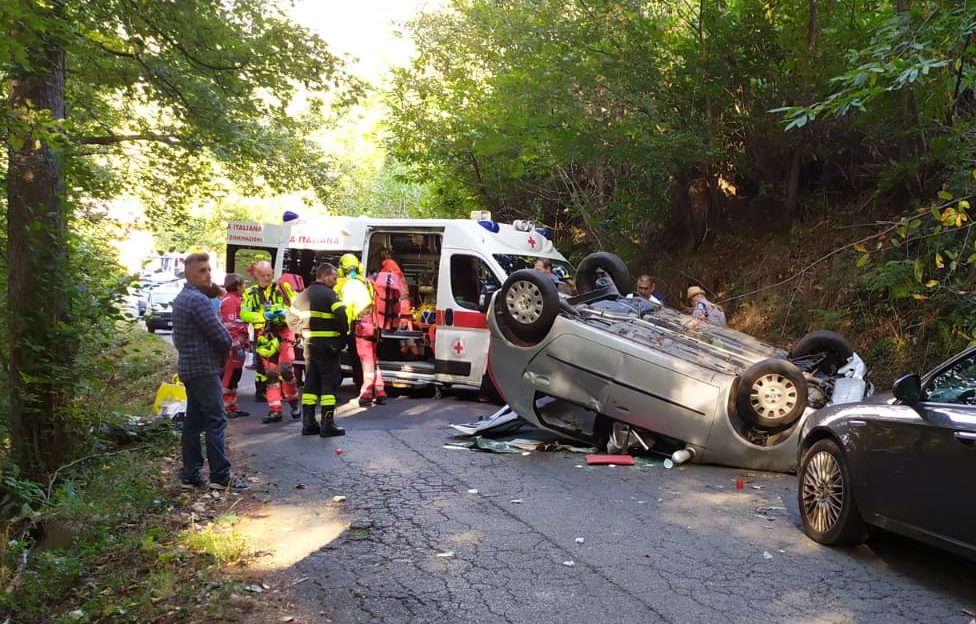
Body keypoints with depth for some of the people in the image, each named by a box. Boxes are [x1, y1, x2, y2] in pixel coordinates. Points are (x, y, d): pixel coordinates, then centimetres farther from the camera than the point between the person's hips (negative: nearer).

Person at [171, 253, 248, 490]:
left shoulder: (181, 299, 15)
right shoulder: (198, 299, -17)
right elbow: (222, 336, -20)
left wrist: (220, 350, 11)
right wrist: (224, 349, 3)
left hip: (188, 367, 10)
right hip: (204, 369, -10)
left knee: (193, 421, 11)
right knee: (216, 421, -7)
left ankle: (190, 475, 13)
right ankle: (220, 475, -6)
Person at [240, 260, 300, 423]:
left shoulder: (283, 287, 6)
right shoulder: (250, 294, 10)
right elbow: (244, 314, -5)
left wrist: (287, 312, -18)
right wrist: (263, 316, -21)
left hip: (284, 332, -2)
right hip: (265, 338, 3)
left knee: (285, 368, -16)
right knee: (270, 373, 6)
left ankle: (293, 402, 4)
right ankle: (274, 410, 11)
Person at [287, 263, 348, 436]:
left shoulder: (303, 295, 15)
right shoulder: (329, 294, -10)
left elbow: (291, 317, 22)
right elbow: (341, 316, -21)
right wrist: (343, 337, -9)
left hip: (309, 344, 7)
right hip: (327, 345, -7)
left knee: (311, 383, 13)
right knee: (329, 383, -2)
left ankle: (308, 423, 14)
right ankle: (327, 425, -3)